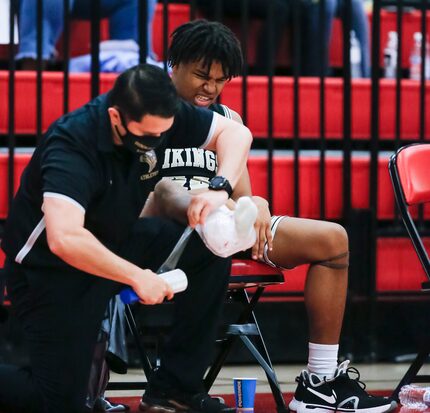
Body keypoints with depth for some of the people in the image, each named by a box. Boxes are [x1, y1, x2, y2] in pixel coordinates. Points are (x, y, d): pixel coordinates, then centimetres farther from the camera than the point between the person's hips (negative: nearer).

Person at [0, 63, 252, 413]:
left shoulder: (156, 118, -15)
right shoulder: (72, 144, -33)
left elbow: (236, 133, -6)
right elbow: (64, 239, -45)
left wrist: (220, 189, -25)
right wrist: (137, 277, -39)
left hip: (115, 242, 7)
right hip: (49, 268, -7)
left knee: (210, 247, -14)